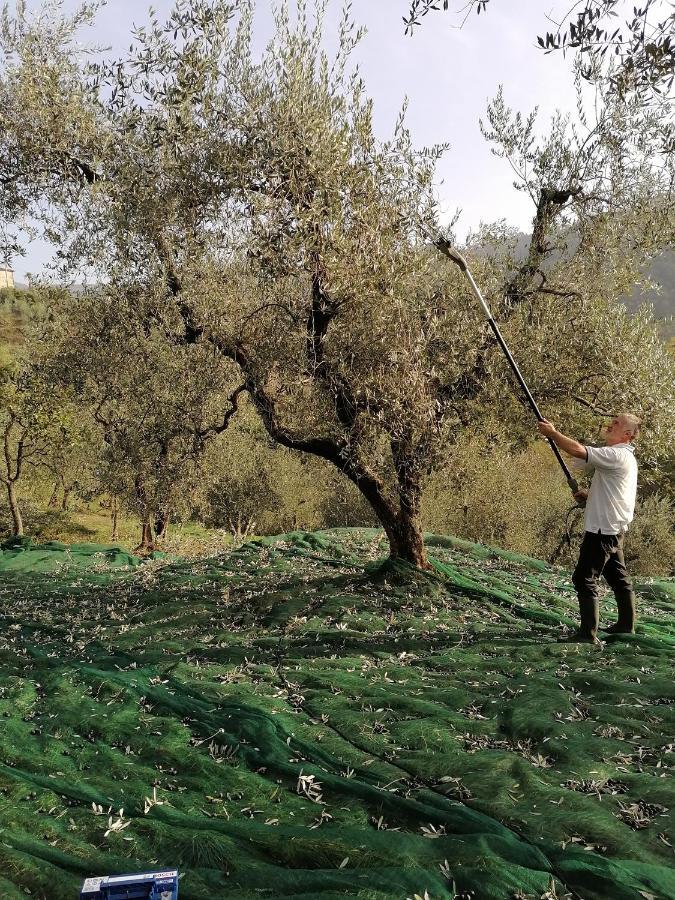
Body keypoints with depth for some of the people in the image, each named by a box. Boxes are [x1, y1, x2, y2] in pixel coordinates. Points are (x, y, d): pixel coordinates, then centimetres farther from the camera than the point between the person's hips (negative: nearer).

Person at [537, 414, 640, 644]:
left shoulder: (616, 456, -16)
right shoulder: (625, 457, 17)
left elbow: (578, 450, -27)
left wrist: (553, 433, -15)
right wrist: (590, 495, 11)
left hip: (603, 528, -11)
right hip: (614, 529, 11)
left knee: (585, 578, -10)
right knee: (619, 578, 19)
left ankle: (587, 634, -10)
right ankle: (626, 625, 30)